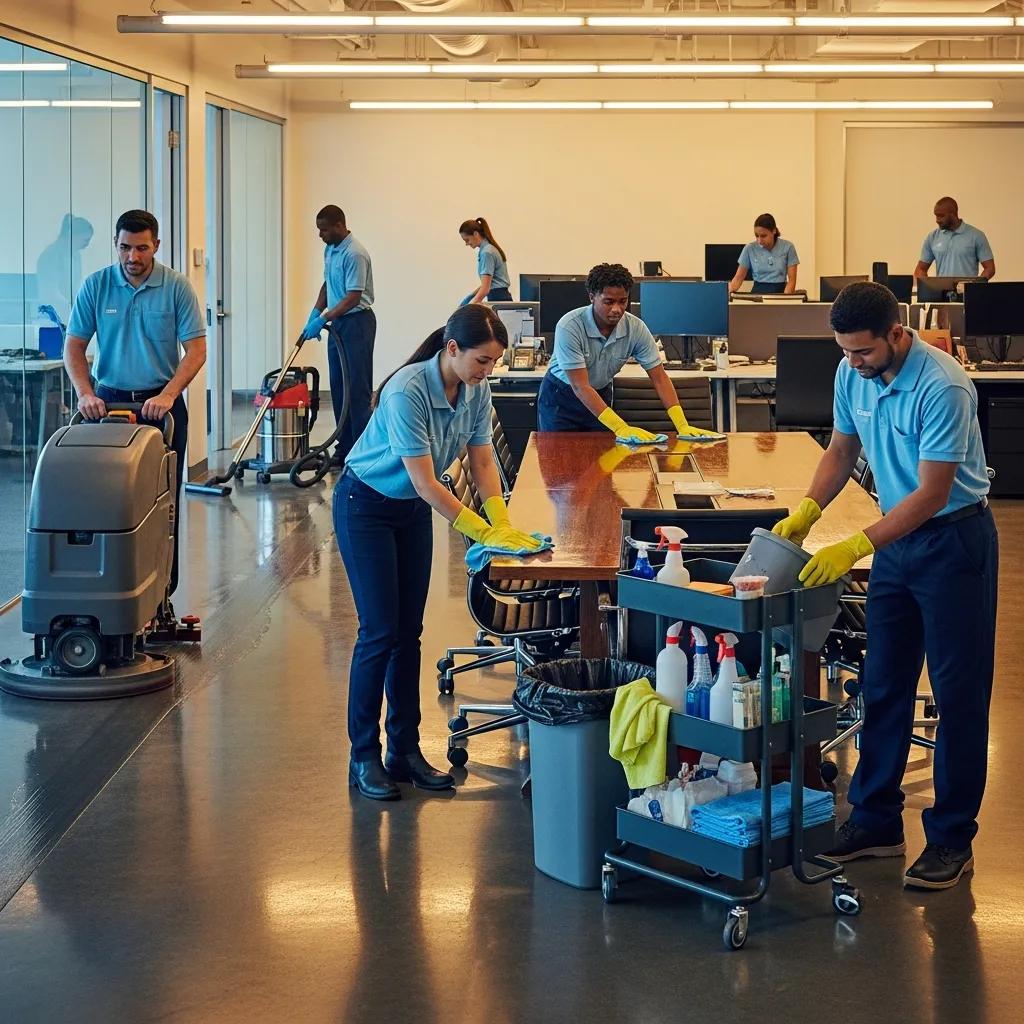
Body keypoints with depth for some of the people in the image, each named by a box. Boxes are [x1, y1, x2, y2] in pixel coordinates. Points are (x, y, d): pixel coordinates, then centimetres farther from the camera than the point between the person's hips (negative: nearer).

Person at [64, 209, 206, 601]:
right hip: (109, 402, 1)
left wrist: (167, 395, -21)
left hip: (161, 403, -1)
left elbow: (196, 349, -8)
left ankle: (163, 588, 9)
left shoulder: (177, 287, -6)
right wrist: (85, 393, -14)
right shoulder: (95, 286, -1)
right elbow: (74, 346, 1)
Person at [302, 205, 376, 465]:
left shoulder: (354, 254, -20)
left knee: (357, 388, -9)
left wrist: (322, 319, -22)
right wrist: (315, 314, 9)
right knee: (338, 386, 10)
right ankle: (345, 448, 15)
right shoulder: (330, 249, 11)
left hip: (356, 323, -10)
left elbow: (353, 297, -23)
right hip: (337, 323, 10)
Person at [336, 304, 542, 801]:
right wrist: (484, 533, -29)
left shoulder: (476, 391, -10)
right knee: (380, 632, -8)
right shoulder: (407, 392, -32)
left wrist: (503, 524, -17)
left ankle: (405, 751, 14)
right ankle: (363, 758, 2)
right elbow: (425, 482, -30)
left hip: (413, 510, 7)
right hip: (365, 506, -7)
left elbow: (483, 462, -3)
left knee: (409, 631, 7)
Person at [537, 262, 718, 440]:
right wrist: (621, 428, -42)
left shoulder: (636, 328, -19)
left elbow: (659, 378, -13)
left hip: (601, 394, 4)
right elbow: (580, 387, -33)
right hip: (561, 395, -4)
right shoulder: (569, 327, -31)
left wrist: (682, 426, -25)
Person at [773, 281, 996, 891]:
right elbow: (842, 451, 11)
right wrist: (807, 512, -5)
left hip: (954, 541, -7)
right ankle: (877, 821, 21)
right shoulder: (853, 375, -3)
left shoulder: (943, 388, -26)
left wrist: (855, 548, -31)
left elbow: (932, 493, -26)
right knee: (882, 685, 11)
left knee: (959, 693, 0)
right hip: (898, 535, 7)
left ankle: (952, 839, 8)